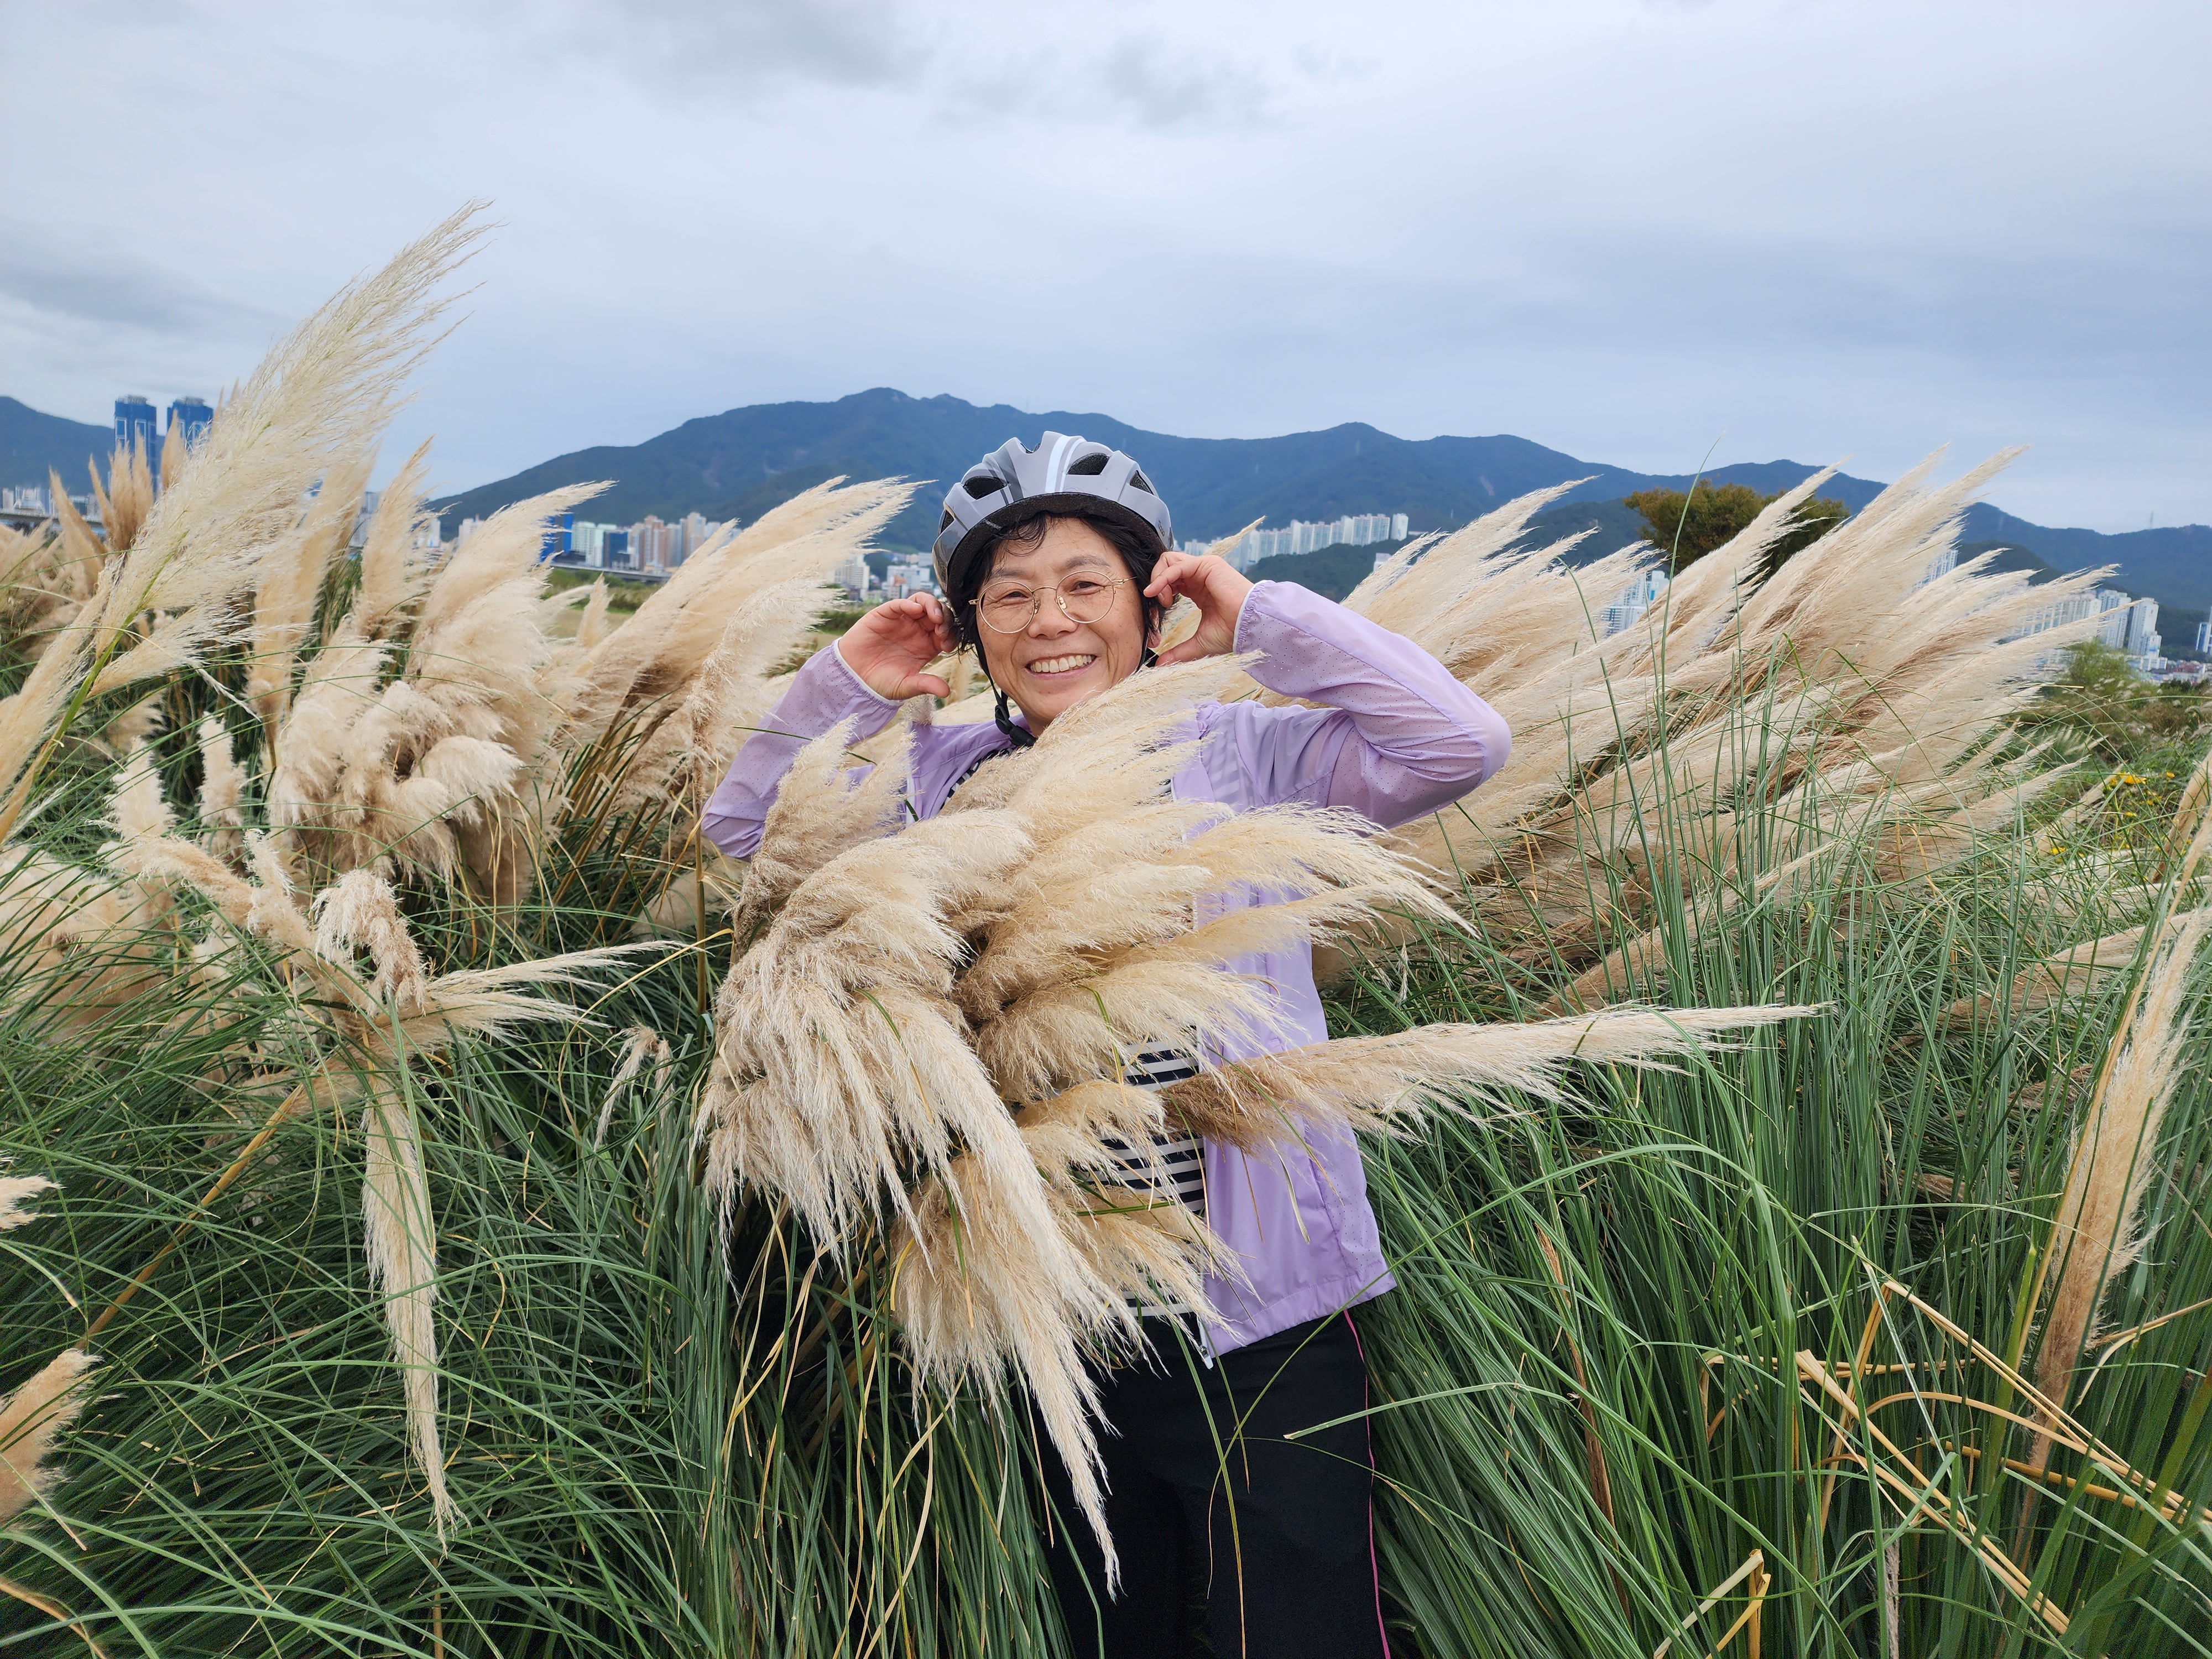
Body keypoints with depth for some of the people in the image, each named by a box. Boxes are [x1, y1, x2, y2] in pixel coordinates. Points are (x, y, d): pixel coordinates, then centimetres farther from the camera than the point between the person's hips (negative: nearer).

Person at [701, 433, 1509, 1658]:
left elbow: (1460, 743, -15)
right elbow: (746, 831, 12)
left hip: (1259, 1316, -4)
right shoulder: (948, 778, 5)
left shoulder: (1238, 754, -5)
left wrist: (1258, 619, -12)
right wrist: (845, 685, -1)